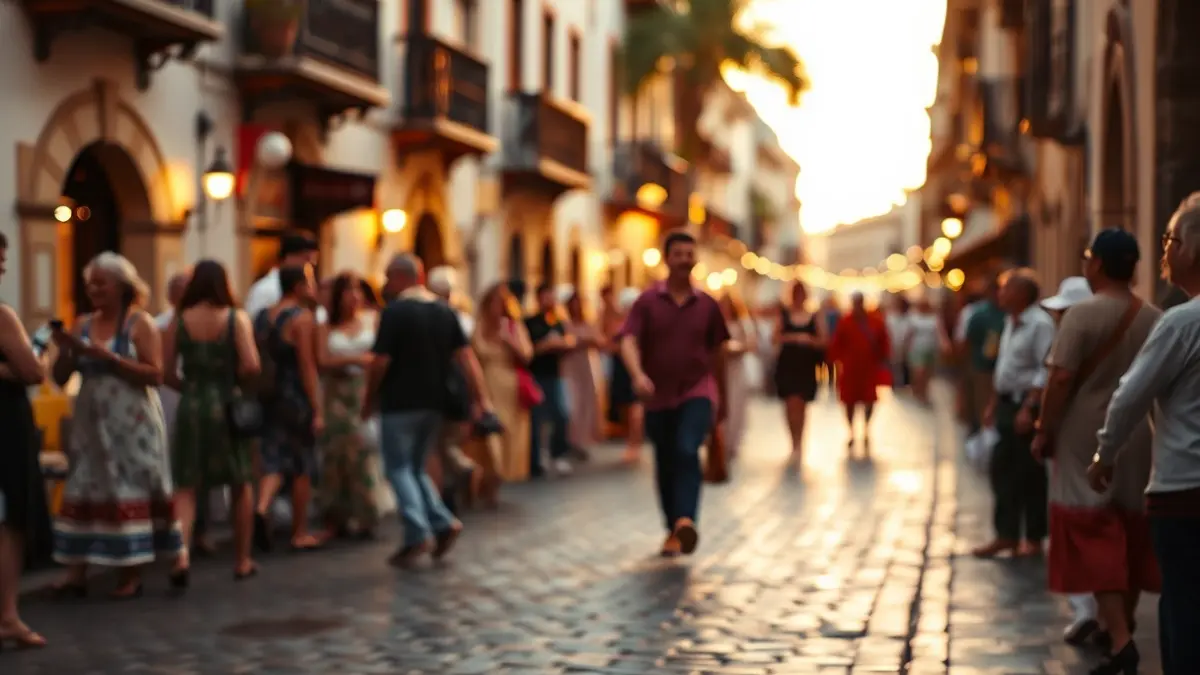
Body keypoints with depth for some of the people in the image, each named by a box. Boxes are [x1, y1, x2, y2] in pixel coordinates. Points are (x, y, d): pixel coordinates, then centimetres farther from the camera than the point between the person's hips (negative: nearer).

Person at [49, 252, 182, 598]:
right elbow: (60, 378, 9)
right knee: (84, 492, 2)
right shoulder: (82, 324, 9)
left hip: (131, 423, -5)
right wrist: (65, 351, -10)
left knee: (131, 493, -3)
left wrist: (109, 356, -18)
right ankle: (77, 572, 4)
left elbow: (155, 374, -15)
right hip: (91, 422, 5)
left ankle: (132, 574, 2)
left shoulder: (140, 323, -4)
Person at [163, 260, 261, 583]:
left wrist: (190, 386, 12)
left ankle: (182, 554, -16)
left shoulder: (178, 321, -1)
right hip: (228, 405, -1)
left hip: (191, 407, 1)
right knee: (241, 485, 14)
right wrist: (231, 378, 4)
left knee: (186, 486, 5)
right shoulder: (237, 319, -6)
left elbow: (165, 371, -4)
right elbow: (251, 365, -15)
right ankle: (242, 560, 23)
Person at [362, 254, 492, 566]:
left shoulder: (394, 312, -12)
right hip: (434, 403, 7)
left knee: (398, 468, 2)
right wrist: (481, 397, 3)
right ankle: (443, 522, 3)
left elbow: (381, 362, -14)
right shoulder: (445, 311, 7)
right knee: (415, 467, 18)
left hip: (400, 403, -6)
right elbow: (466, 356, 3)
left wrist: (369, 400, -2)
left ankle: (418, 534, -10)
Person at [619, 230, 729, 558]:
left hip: (698, 390, -1)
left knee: (687, 450, -24)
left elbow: (717, 352, 13)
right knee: (665, 465, 10)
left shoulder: (707, 304, 5)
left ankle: (686, 521, -35)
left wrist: (722, 399, 18)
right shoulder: (647, 301, -1)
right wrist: (638, 375, -32)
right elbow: (629, 340, -13)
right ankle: (673, 530, 25)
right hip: (659, 395, 1)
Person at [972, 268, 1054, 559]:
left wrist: (1028, 408, -24)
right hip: (1007, 404, 9)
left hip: (1027, 405, -9)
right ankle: (1007, 535, 18)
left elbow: (1045, 371, -20)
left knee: (1030, 474, -1)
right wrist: (994, 403, 20)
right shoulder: (1010, 322, 14)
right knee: (1002, 470, 10)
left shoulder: (1040, 324, -15)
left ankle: (1034, 538, 8)